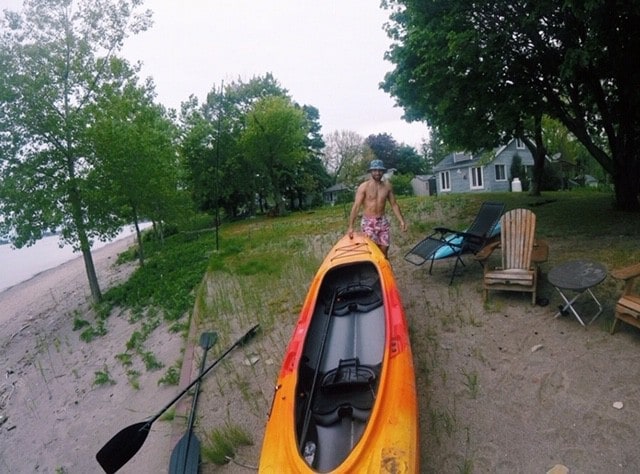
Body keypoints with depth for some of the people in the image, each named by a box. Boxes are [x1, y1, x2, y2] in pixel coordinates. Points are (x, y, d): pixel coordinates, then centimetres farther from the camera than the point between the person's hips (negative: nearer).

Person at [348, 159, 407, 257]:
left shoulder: (387, 185, 4)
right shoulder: (364, 186, -9)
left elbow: (394, 204, 11)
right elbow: (356, 206, -13)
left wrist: (401, 220, 4)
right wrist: (351, 226, -20)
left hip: (383, 221, 4)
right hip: (368, 222, -4)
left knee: (384, 249, 5)